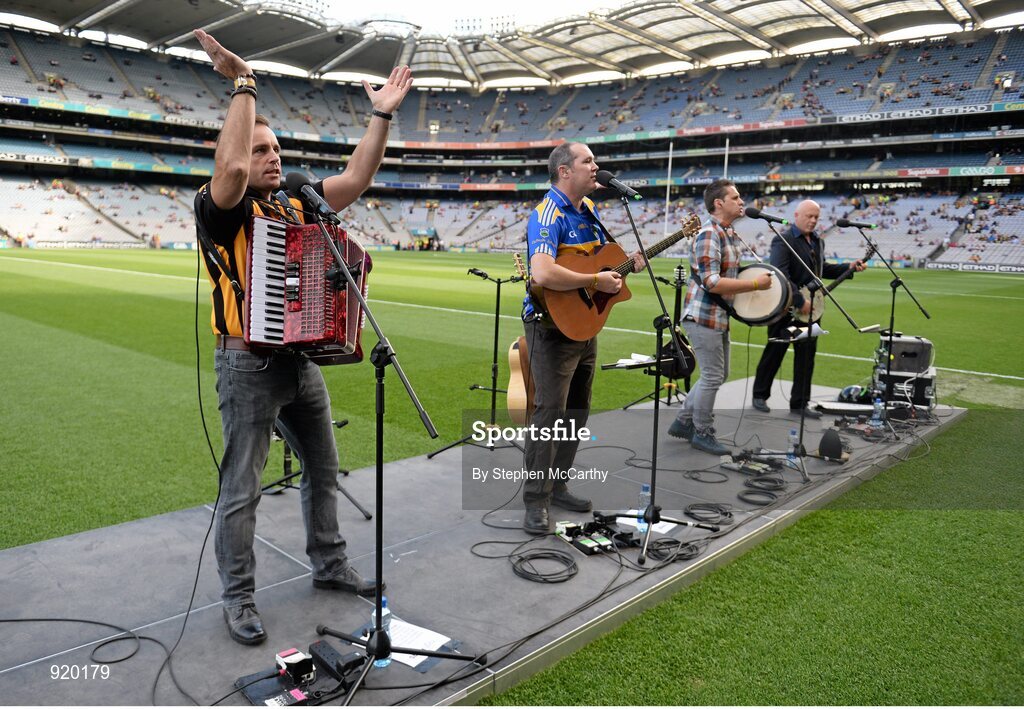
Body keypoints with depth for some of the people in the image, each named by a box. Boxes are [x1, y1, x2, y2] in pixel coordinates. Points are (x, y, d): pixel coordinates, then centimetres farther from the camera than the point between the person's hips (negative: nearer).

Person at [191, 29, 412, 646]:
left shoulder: (298, 208, 10)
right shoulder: (221, 210, -9)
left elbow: (356, 179, 4)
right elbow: (232, 169, -31)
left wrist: (383, 116, -2)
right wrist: (244, 86, -25)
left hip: (303, 360, 7)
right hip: (250, 365, -7)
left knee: (324, 469, 17)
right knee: (242, 489, 3)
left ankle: (330, 564, 35)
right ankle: (239, 596, 19)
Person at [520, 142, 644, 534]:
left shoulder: (589, 208, 10)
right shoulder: (548, 215, -19)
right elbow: (542, 273, -35)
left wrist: (627, 260, 6)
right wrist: (596, 280, -26)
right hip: (553, 325, -9)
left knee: (577, 410, 15)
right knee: (551, 411, -8)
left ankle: (556, 484, 28)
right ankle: (536, 500, 4)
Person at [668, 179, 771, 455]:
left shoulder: (731, 234, 13)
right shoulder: (708, 234, -18)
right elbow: (711, 282, -25)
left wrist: (756, 280, 9)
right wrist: (755, 284, -22)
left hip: (720, 316, 10)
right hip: (704, 316, -10)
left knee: (718, 373, 16)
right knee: (712, 376, -2)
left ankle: (683, 422, 26)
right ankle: (703, 433, 14)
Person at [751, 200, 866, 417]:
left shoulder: (817, 240, 14)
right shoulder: (783, 240, -13)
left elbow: (822, 268, 26)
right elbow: (780, 275, -24)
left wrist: (849, 268, 13)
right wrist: (800, 302, -26)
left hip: (809, 308, 7)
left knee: (807, 354, 6)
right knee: (774, 352, 4)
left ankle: (799, 403, 14)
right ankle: (760, 395, 20)